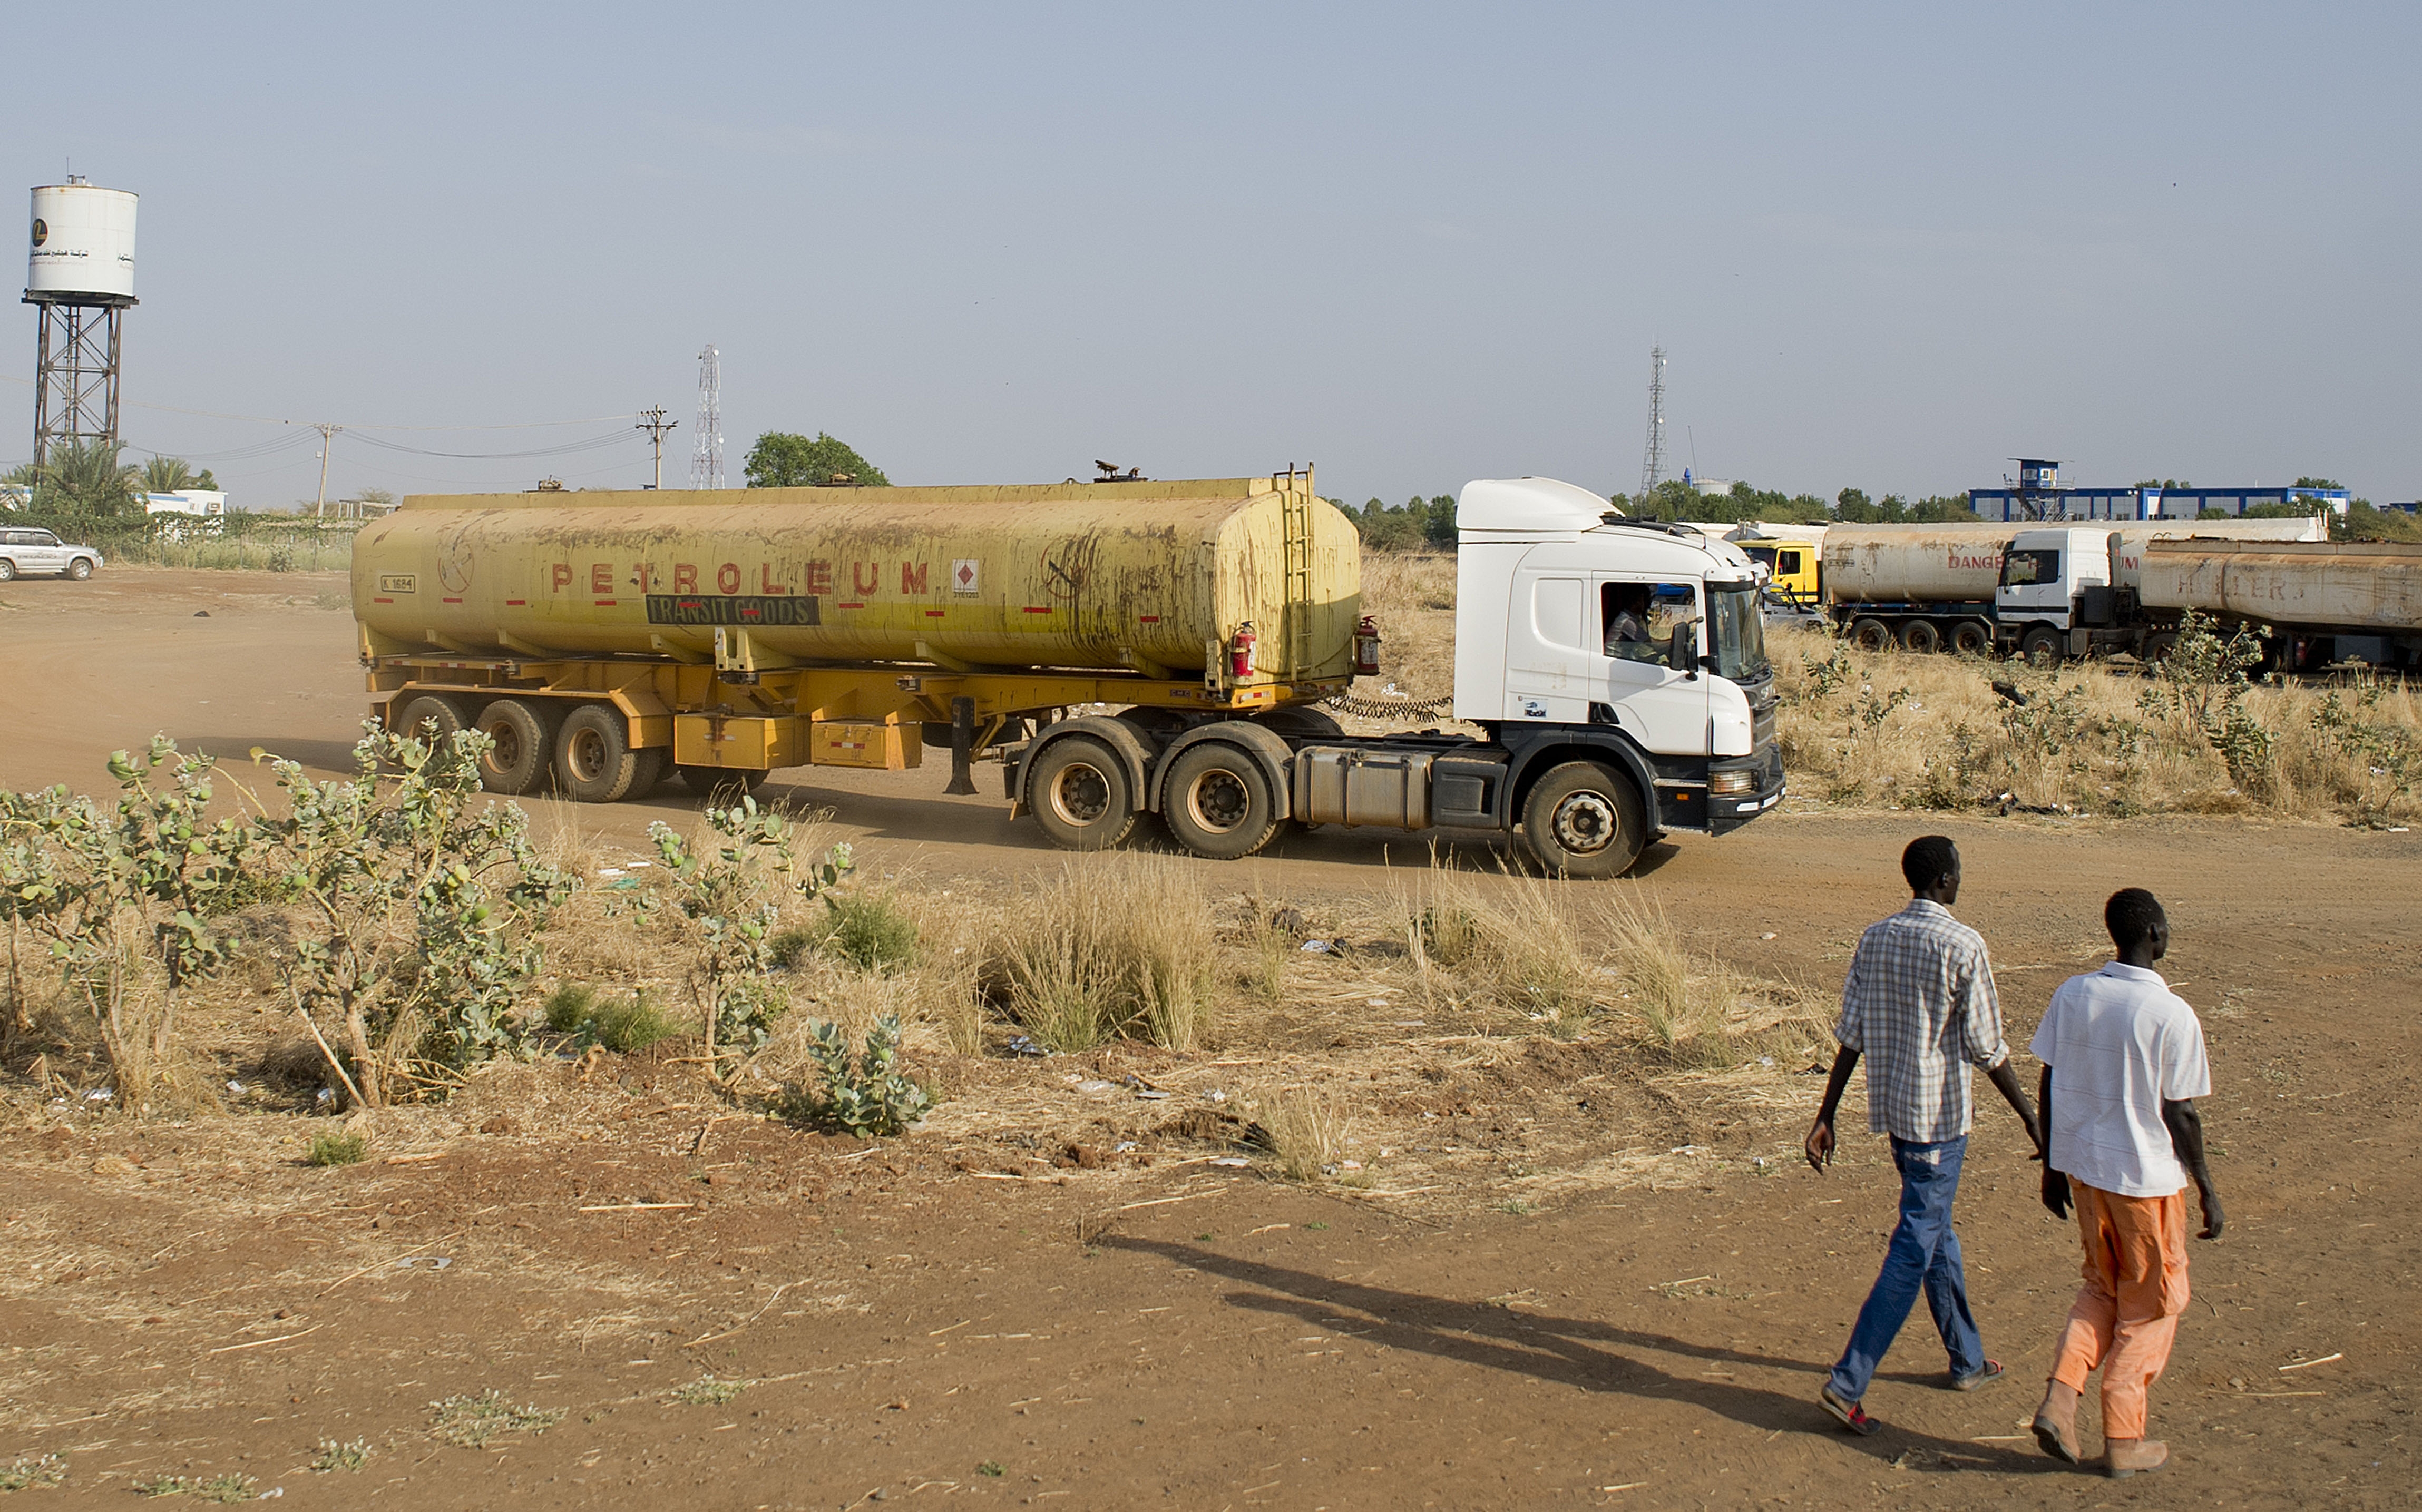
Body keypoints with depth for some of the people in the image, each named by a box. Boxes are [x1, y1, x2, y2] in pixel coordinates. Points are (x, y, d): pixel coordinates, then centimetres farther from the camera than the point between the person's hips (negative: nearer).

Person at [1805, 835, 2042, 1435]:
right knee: (1914, 1250, -3)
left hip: (1890, 1108, 7)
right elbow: (1987, 1047, -12)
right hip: (1939, 1115, -7)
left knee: (1936, 1232, 21)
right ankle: (1847, 1383, -7)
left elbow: (1850, 1037, 4)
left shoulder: (1874, 939, 3)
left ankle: (1968, 1361, 35)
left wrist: (1826, 1117, 7)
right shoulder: (1962, 946, -15)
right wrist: (2032, 1116, -3)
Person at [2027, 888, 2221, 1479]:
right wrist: (2208, 1191, -1)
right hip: (2146, 1176, -5)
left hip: (2083, 1168, 5)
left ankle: (2059, 1399, 6)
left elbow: (2050, 1087, 4)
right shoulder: (2172, 1015, -17)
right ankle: (2122, 1440, 18)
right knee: (2152, 1306, 12)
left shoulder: (2072, 995, -2)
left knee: (2103, 1290, 22)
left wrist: (2054, 1167, 15)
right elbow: (2180, 1114, -13)